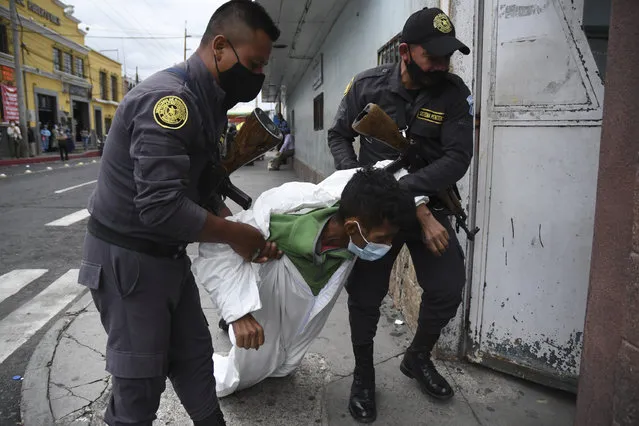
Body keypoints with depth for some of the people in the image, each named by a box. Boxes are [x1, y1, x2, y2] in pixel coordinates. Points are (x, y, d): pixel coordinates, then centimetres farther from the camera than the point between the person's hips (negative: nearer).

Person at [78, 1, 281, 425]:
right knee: (141, 378, 5)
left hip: (167, 254, 9)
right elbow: (162, 207, -33)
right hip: (126, 257, -9)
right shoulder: (169, 97, -25)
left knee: (194, 354, 18)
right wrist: (237, 235, -19)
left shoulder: (206, 103, 7)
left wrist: (249, 233, -2)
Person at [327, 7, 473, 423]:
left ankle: (418, 357, 31)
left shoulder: (455, 93, -10)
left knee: (448, 289, 1)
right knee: (365, 295, 4)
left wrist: (402, 188, -30)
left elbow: (457, 159, -19)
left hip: (429, 204, 1)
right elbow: (339, 136, 3)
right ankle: (363, 376, 28)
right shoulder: (367, 85, -8)